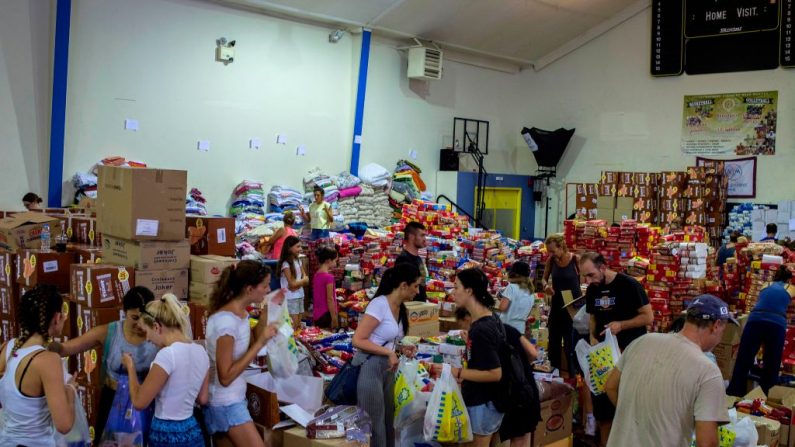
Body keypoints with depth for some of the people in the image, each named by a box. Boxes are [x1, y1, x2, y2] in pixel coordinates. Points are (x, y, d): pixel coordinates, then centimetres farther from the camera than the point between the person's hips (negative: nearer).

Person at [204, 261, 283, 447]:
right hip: (226, 404, -9)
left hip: (230, 400, 9)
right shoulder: (226, 321, -26)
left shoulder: (240, 312, 1)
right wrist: (261, 342, -26)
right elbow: (226, 377, -24)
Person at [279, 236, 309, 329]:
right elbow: (292, 284, -15)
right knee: (293, 327, -6)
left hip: (300, 296, 7)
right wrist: (303, 280, 0)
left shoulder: (298, 261, 9)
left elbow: (306, 280, 6)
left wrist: (298, 283, -13)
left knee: (299, 326, 8)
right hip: (290, 298, -7)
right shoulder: (286, 264, -14)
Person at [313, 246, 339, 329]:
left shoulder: (316, 275, 7)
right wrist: (334, 318, -13)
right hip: (326, 315, -8)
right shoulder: (328, 277, -16)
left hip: (316, 314, 8)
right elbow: (330, 299, -16)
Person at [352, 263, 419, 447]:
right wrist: (389, 353, -19)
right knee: (374, 423, 1)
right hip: (371, 368, -8)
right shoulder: (379, 304, -17)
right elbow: (357, 340, -20)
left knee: (388, 421, 15)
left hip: (388, 369, 8)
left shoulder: (401, 308, 8)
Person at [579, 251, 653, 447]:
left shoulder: (629, 285, -14)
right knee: (601, 402, 11)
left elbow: (648, 317, -12)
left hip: (629, 351, -6)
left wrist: (621, 325, -24)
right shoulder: (592, 290, 5)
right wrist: (592, 336, -4)